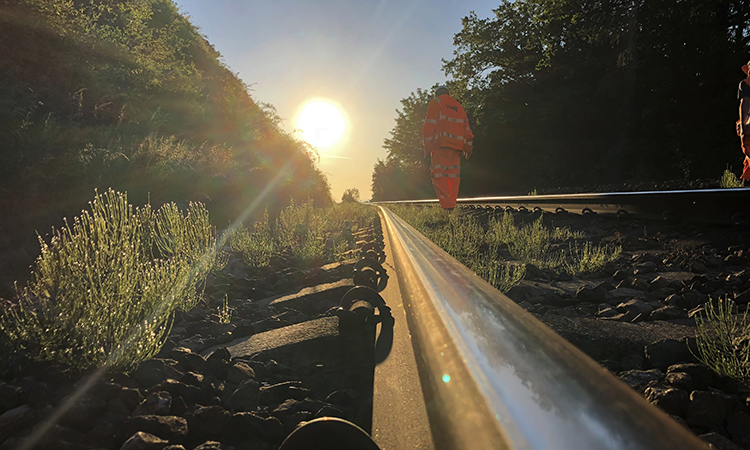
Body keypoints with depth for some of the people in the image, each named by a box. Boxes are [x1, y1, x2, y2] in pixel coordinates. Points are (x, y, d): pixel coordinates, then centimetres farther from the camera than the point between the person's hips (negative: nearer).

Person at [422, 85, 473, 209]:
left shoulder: (435, 102, 10)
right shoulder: (458, 106, 26)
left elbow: (430, 125, -3)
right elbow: (466, 128, 20)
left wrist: (427, 147, -6)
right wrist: (468, 147, 18)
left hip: (441, 145, -5)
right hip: (457, 146, 6)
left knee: (440, 176, -9)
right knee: (453, 176, 7)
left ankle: (447, 206, -20)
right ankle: (452, 204, 3)